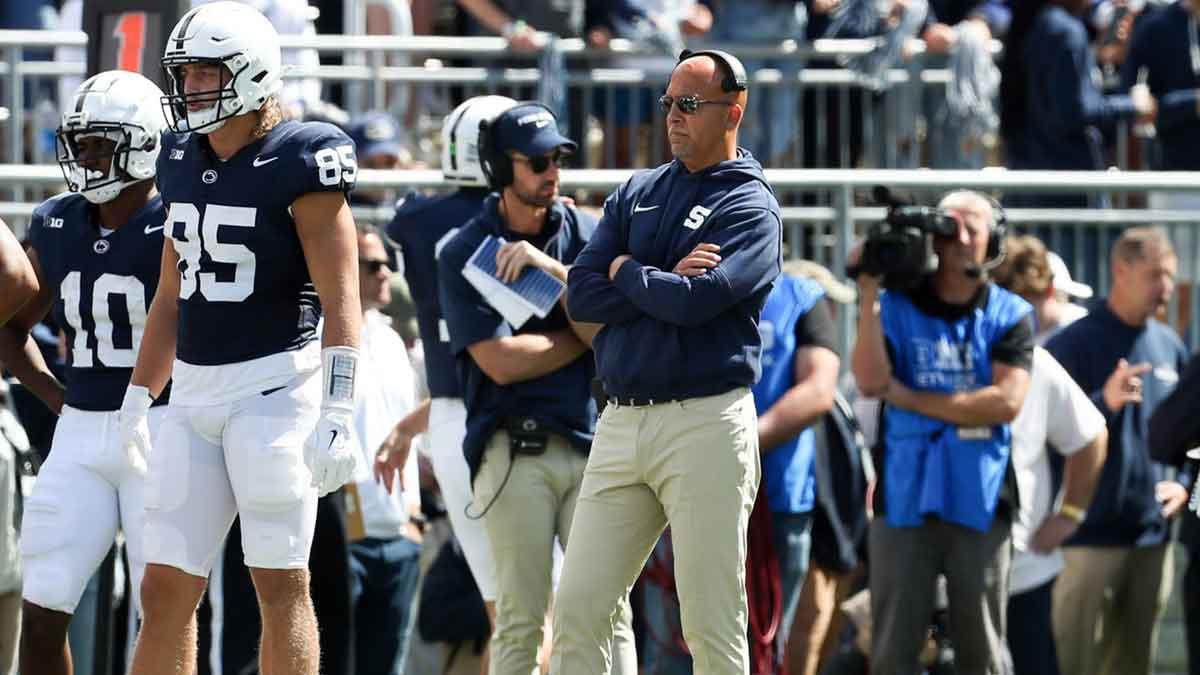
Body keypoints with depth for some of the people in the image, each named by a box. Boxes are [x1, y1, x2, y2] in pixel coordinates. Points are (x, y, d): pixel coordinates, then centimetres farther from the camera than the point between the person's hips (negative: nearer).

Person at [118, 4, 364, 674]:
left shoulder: (299, 160, -10)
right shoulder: (184, 158, 11)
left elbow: (342, 302, -13)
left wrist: (337, 411, -21)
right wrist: (139, 396, 20)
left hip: (275, 385, -7)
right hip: (196, 392, 7)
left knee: (281, 585, -4)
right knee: (167, 589, 5)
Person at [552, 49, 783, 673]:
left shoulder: (751, 206, -1)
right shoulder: (636, 194, 17)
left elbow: (693, 301, -17)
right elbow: (581, 296, 6)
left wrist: (628, 271, 1)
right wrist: (668, 279, -6)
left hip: (705, 425, -6)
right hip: (622, 425, 6)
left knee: (712, 624, -5)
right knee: (577, 609, 1)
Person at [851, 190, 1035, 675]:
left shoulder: (1010, 316, 5)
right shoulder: (896, 307, 7)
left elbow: (1006, 401, -8)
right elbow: (870, 381, -9)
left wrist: (910, 399, -6)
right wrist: (869, 294, -13)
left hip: (979, 502, 0)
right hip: (904, 499, 0)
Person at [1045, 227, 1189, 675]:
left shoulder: (1169, 346, 11)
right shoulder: (1072, 345, -7)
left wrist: (1184, 483, 7)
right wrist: (1104, 402, -27)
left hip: (1152, 533, 6)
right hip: (1090, 536, -6)